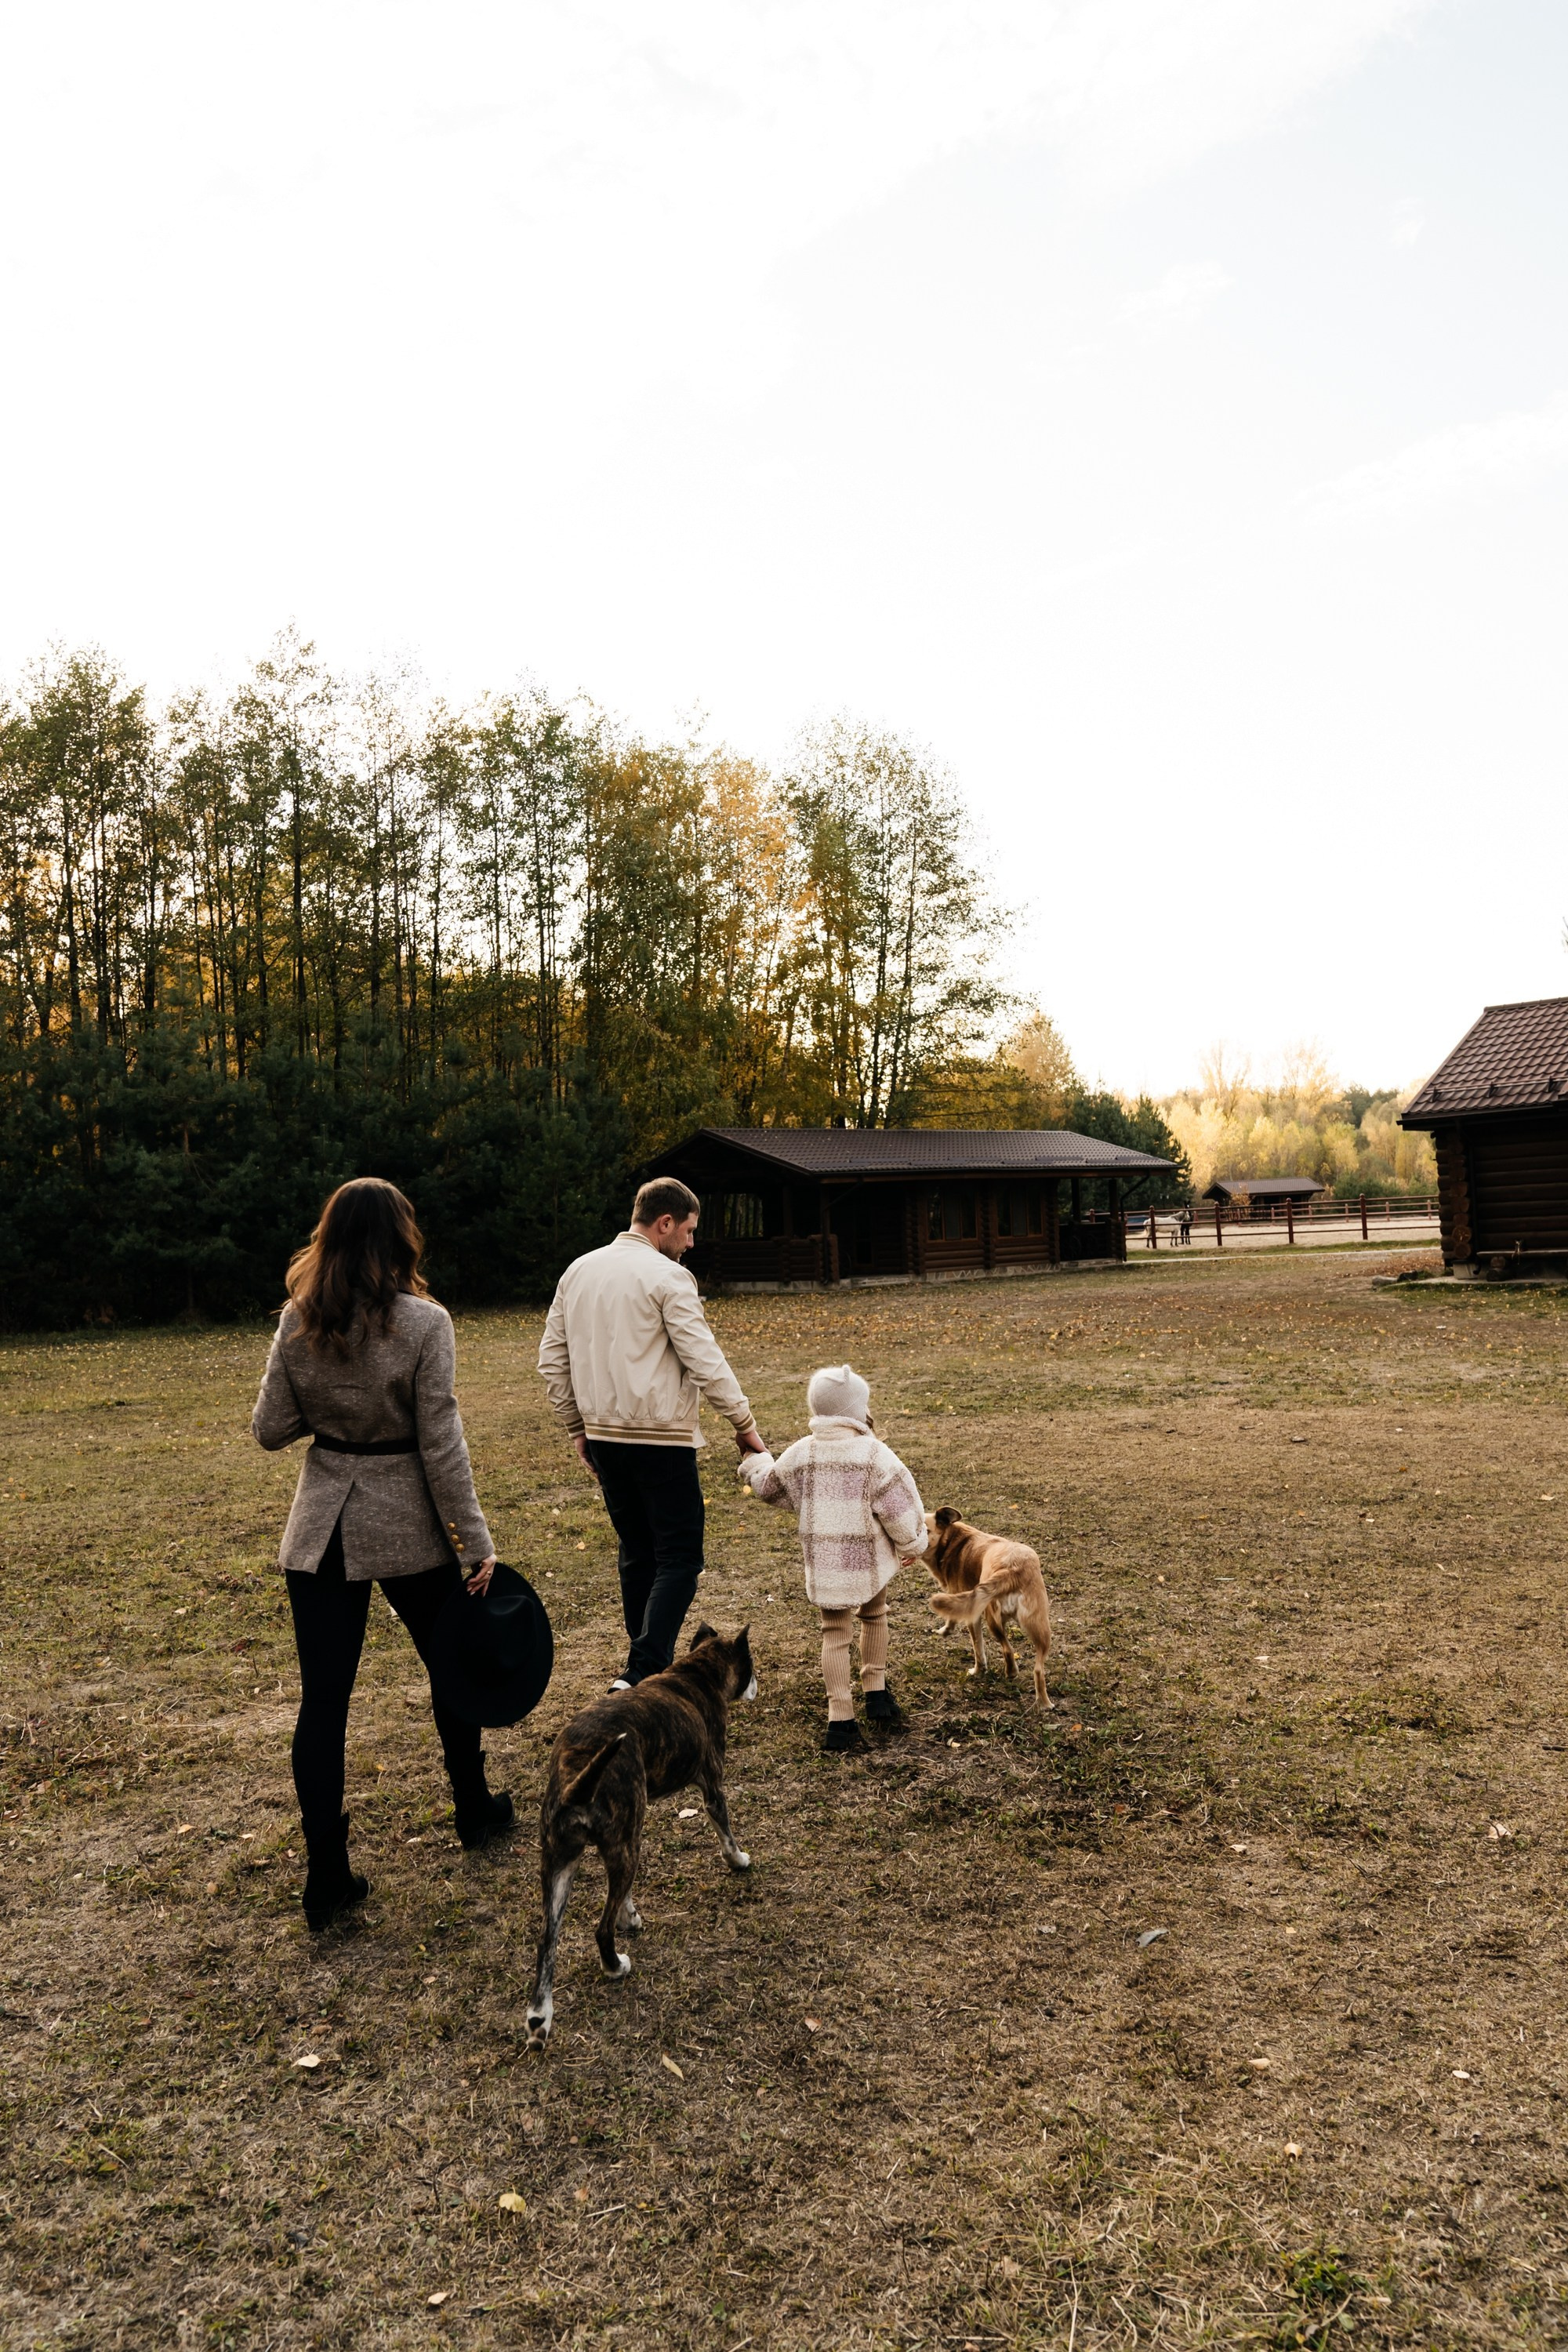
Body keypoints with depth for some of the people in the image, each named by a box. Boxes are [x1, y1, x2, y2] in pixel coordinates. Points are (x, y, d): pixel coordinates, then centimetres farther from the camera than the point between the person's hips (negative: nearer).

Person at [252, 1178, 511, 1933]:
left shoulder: (297, 1322, -3)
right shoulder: (423, 1323, -15)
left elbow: (270, 1429, 2)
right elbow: (440, 1445, -15)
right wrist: (475, 1543, -8)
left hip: (320, 1530, 3)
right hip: (407, 1528, -3)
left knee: (322, 1697, 7)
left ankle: (326, 1876, 12)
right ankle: (474, 1810, 37)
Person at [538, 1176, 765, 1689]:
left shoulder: (578, 1272, 9)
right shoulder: (667, 1277, -12)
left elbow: (552, 1359, 12)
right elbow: (704, 1360, -14)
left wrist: (578, 1429, 19)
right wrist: (744, 1423, -4)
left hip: (603, 1437, 7)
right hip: (661, 1440, -7)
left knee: (636, 1553, 18)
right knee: (679, 1559, 0)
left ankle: (649, 1668, 26)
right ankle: (642, 1674, -9)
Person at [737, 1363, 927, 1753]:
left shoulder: (799, 1454, 1)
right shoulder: (875, 1454, -9)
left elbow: (767, 1487, 16)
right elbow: (899, 1506, -7)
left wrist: (754, 1463, 38)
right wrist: (912, 1544, 9)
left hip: (822, 1560, 1)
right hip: (870, 1558, -1)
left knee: (835, 1634, 7)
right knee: (874, 1617, 25)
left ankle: (840, 1720, 1)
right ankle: (877, 1695, 34)